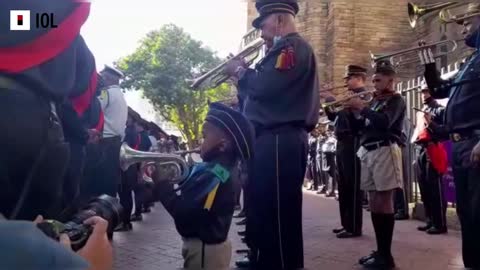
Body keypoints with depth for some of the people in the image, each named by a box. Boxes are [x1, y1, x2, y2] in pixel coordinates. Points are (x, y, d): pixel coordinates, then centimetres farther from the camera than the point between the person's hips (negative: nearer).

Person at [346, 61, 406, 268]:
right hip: (367, 152, 8)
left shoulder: (396, 100, 0)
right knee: (374, 202, 8)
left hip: (384, 151, -8)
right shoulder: (375, 101, 22)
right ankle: (380, 250, 16)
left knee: (384, 201, -9)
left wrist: (362, 108, -12)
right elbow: (361, 126, 17)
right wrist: (352, 111, 2)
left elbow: (384, 122, -18)